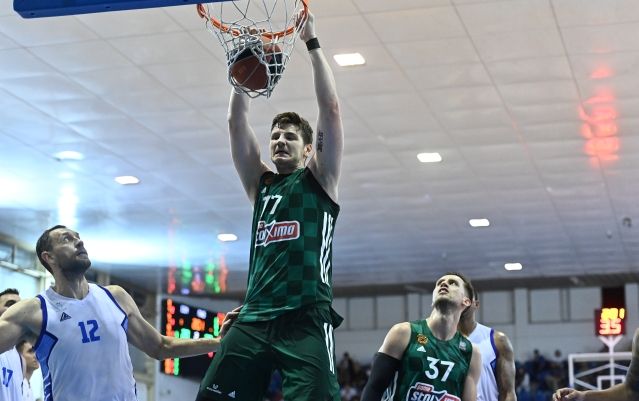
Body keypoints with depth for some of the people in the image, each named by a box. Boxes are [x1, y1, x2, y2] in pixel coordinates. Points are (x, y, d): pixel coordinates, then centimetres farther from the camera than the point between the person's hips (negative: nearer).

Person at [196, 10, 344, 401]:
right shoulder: (260, 184, 21)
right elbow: (237, 121, 14)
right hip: (254, 320, 4)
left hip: (306, 321, -4)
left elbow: (331, 109, 1)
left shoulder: (320, 180, 10)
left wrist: (312, 42, 3)